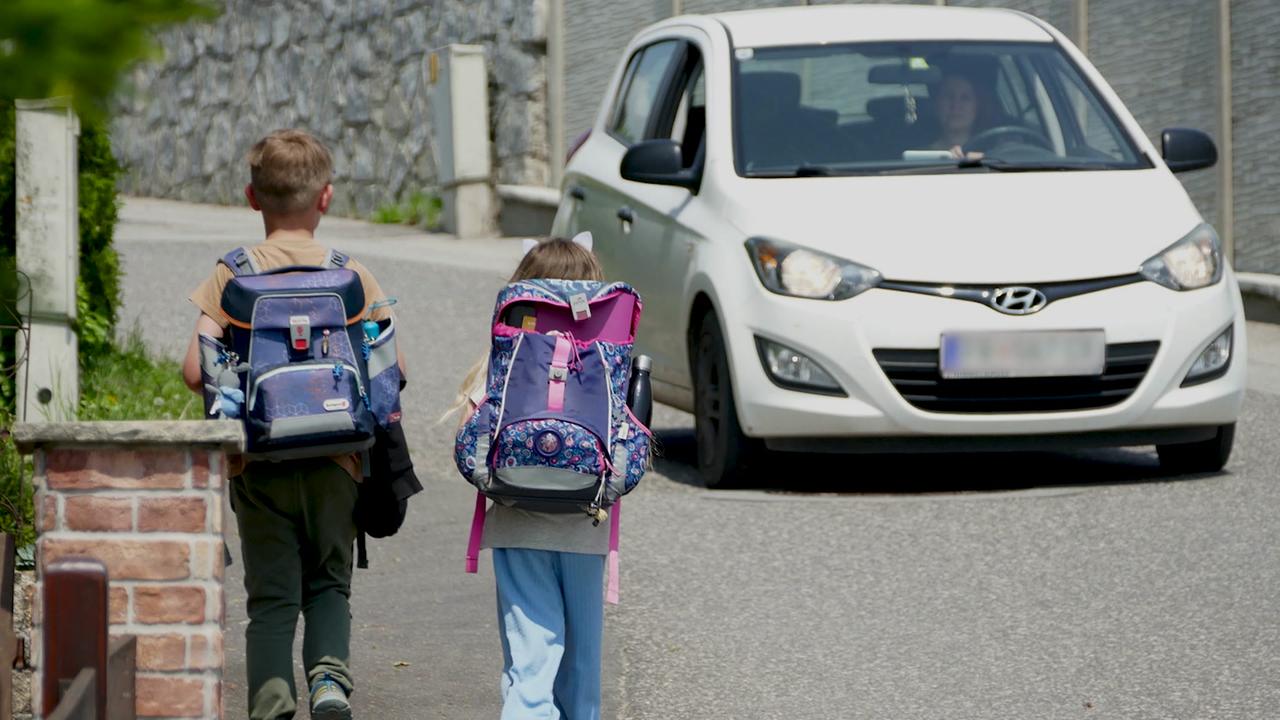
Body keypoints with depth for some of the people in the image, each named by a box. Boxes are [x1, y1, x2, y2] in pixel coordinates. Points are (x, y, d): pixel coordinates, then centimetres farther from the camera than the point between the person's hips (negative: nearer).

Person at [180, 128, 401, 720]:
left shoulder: (231, 275, -3)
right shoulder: (352, 275, -1)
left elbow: (195, 370, -10)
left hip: (258, 458, -1)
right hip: (335, 458, 1)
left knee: (272, 597, 6)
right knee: (328, 583, 15)